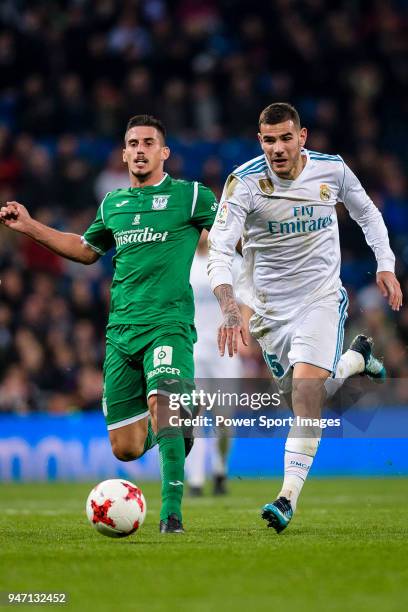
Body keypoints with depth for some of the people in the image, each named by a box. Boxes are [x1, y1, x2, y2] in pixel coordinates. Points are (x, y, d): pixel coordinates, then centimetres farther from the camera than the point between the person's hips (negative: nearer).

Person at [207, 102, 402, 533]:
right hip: (269, 304, 1)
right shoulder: (244, 182, -17)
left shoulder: (332, 170, -8)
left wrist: (385, 265, 3)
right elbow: (219, 248, -25)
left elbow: (366, 213, 13)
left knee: (307, 387, -20)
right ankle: (356, 358, 45)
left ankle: (289, 497, -20)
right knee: (302, 393, 12)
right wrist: (229, 306, -40)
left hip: (322, 298, -1)